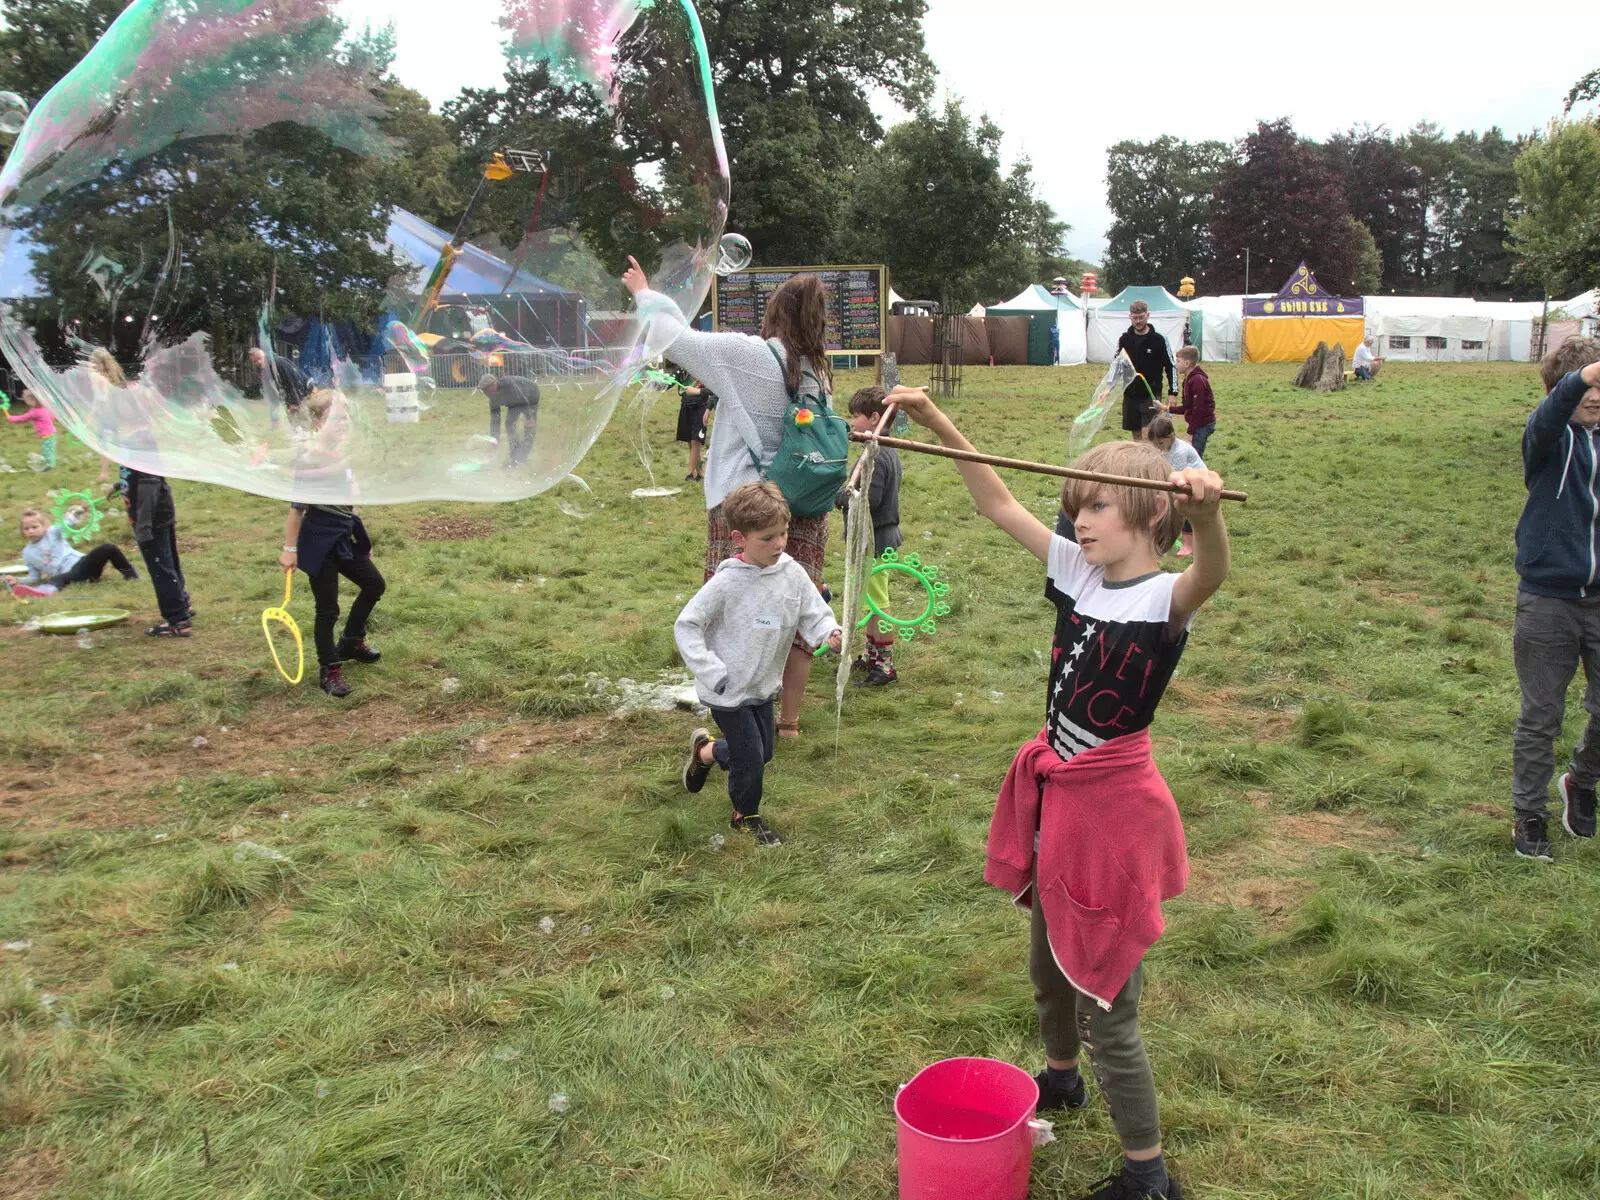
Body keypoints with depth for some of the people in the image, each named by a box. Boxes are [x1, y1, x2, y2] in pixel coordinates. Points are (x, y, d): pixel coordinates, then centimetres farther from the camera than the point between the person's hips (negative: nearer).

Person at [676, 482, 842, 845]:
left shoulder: (792, 573, -8)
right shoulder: (728, 582, -22)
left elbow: (815, 614, -2)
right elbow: (685, 626, -17)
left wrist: (830, 633, -26)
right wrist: (713, 672, -23)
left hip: (762, 686, 6)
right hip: (727, 690, -6)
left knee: (762, 751, 19)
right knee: (750, 756, -1)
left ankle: (704, 752, 46)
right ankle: (746, 816, 27)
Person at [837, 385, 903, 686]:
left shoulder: (876, 456, -23)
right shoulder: (888, 451, 10)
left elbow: (868, 500, -28)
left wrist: (837, 493, -15)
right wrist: (845, 491, 8)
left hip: (873, 540, -10)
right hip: (880, 535, 10)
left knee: (877, 603, -1)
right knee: (870, 600, 20)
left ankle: (886, 665, 7)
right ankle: (871, 656, 32)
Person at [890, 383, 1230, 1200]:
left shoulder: (1165, 599, -19)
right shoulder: (1079, 575, 0)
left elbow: (1212, 574, -42)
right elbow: (1001, 507, 3)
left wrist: (1205, 512, -64)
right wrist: (938, 424, -4)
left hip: (1113, 806, -8)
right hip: (1056, 793, 8)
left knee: (1106, 1007, 3)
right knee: (1050, 964, 28)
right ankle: (1059, 1077, 55)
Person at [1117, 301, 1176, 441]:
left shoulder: (1158, 339, -8)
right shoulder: (1124, 339, 2)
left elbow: (1171, 366, -3)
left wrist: (1172, 392, -9)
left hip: (1151, 395, -4)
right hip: (1130, 395, 4)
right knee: (1136, 434, 10)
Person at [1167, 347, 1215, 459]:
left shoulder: (1198, 380, -19)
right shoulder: (1188, 379, 13)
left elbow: (1198, 410, -22)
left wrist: (1191, 432, -19)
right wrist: (1167, 408, 10)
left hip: (1202, 425, -10)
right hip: (1199, 425, 10)